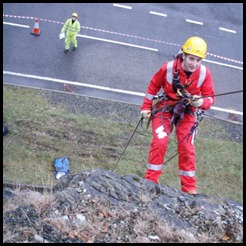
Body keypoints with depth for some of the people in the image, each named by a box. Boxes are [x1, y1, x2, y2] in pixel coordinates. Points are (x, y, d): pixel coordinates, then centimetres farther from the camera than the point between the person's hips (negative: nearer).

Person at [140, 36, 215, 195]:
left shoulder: (205, 73, -17)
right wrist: (146, 107, 1)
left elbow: (210, 98, -10)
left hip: (187, 113, 1)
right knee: (160, 142, -17)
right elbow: (153, 86, -2)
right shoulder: (168, 68, -19)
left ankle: (189, 189, 7)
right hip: (165, 108, -1)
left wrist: (201, 102, -32)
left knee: (187, 148, -5)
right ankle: (151, 180, -3)